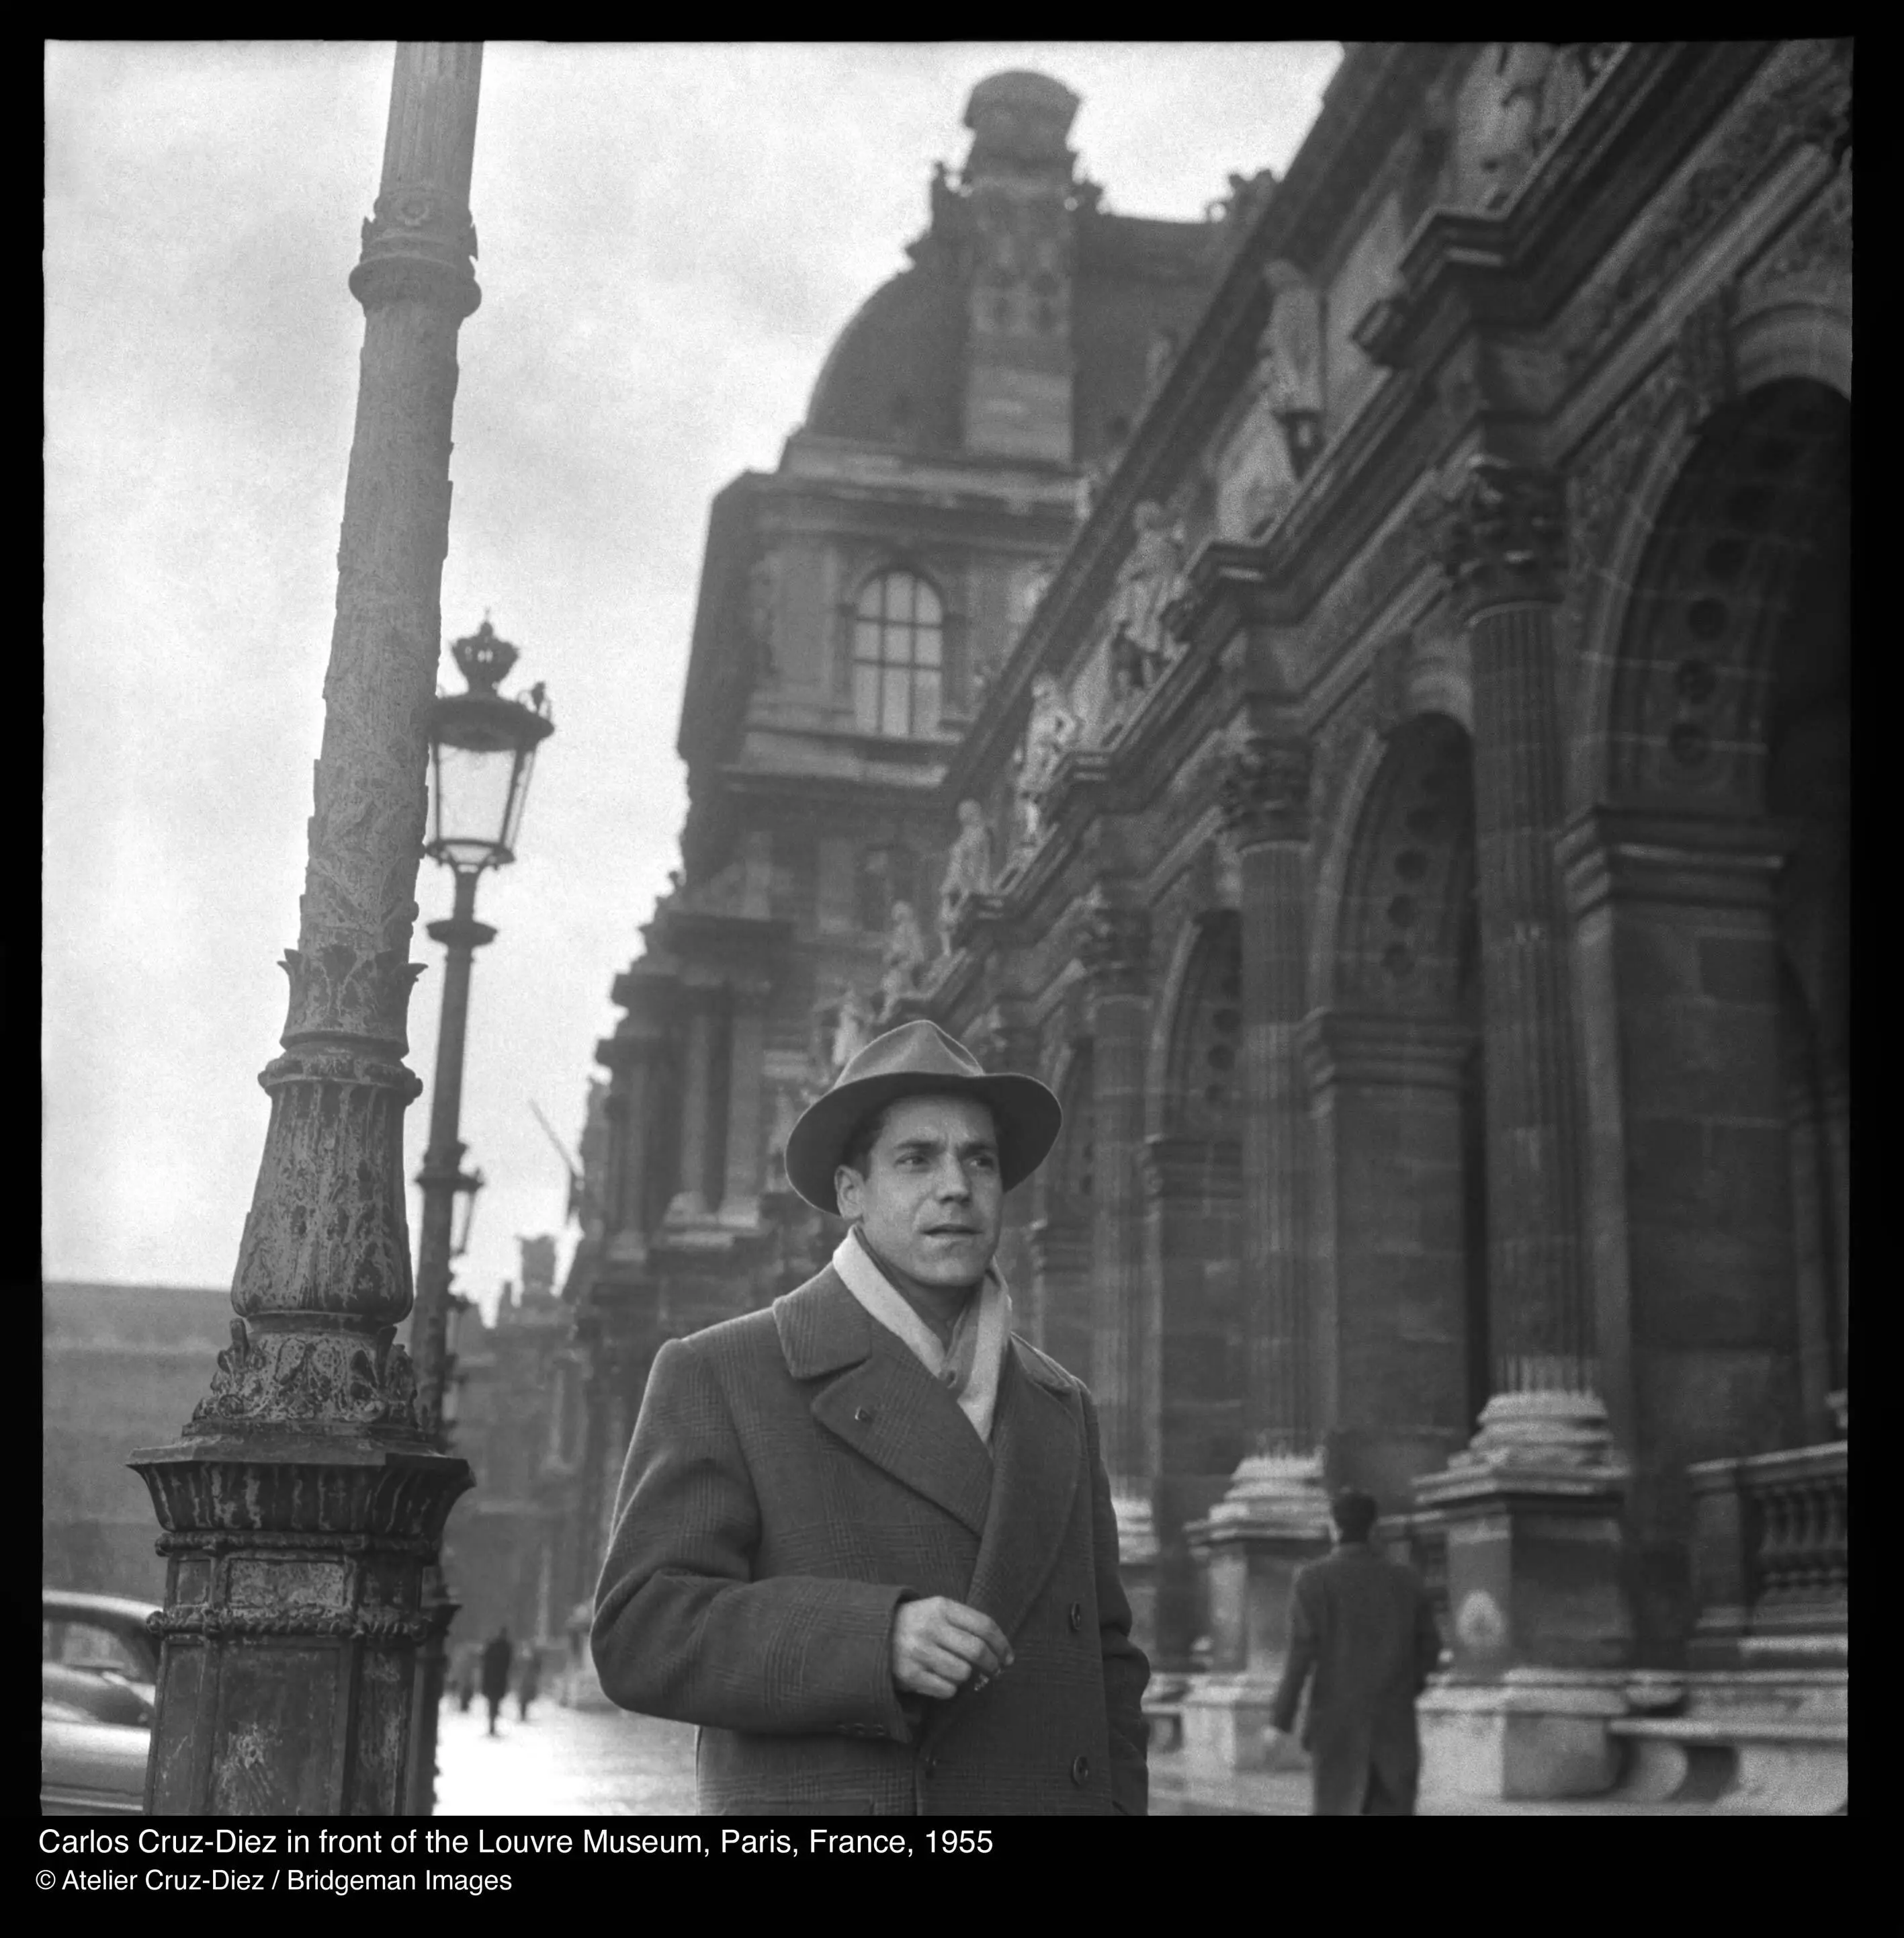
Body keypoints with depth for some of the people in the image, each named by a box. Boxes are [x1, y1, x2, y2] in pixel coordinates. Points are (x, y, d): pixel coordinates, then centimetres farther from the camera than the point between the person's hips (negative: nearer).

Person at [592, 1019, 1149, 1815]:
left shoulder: (1058, 1406, 15)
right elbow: (641, 1632, -9)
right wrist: (875, 1643, -20)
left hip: (1060, 1790, 4)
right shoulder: (718, 1378, -1)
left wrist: (1118, 1799, 5)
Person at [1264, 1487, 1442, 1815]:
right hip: (1395, 1725, 2)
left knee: (1333, 1810, 7)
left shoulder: (1312, 1579, -5)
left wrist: (1280, 1721, -8)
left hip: (1337, 1722, -2)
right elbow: (1429, 1645, 9)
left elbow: (1301, 1652, -11)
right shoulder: (1406, 1578, 5)